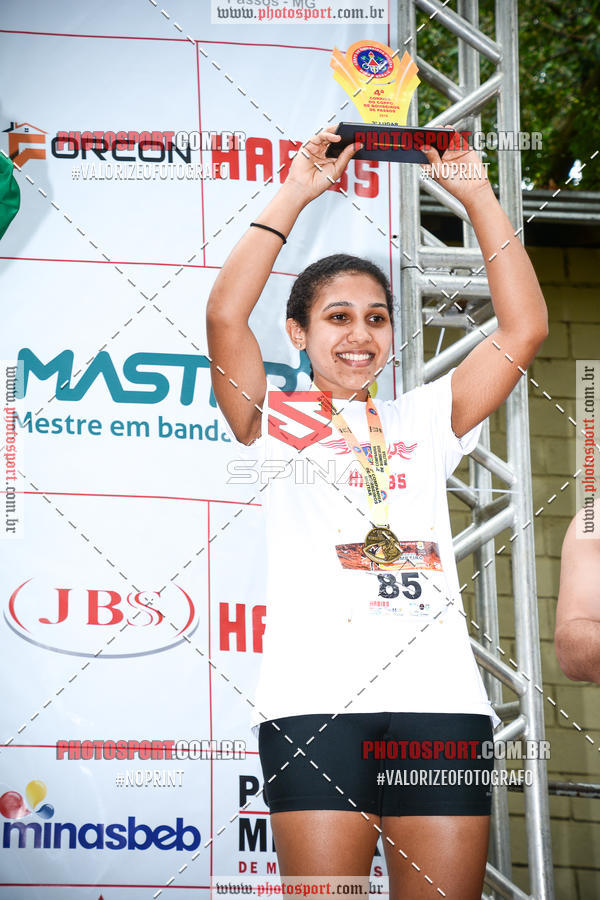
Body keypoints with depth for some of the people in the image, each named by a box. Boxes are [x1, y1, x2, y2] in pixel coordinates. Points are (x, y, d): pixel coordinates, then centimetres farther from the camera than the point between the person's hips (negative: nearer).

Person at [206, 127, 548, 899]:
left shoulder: (422, 420, 22)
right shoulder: (277, 423, 13)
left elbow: (524, 328, 14)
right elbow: (224, 317, -3)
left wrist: (478, 198, 11)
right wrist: (294, 195, 1)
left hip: (440, 696, 3)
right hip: (315, 696, -3)